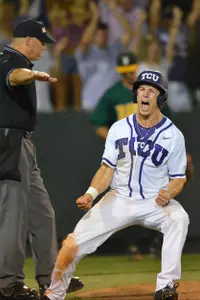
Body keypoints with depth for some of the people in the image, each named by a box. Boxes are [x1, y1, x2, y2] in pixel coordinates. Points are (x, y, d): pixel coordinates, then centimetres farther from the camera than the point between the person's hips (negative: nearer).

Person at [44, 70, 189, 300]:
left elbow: (178, 178, 0)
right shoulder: (119, 129, 2)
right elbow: (107, 168, 3)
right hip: (119, 200, 2)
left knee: (179, 218, -37)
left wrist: (169, 193, -23)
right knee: (72, 245, -12)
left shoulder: (173, 135, -5)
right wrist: (91, 193, -16)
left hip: (155, 203, -2)